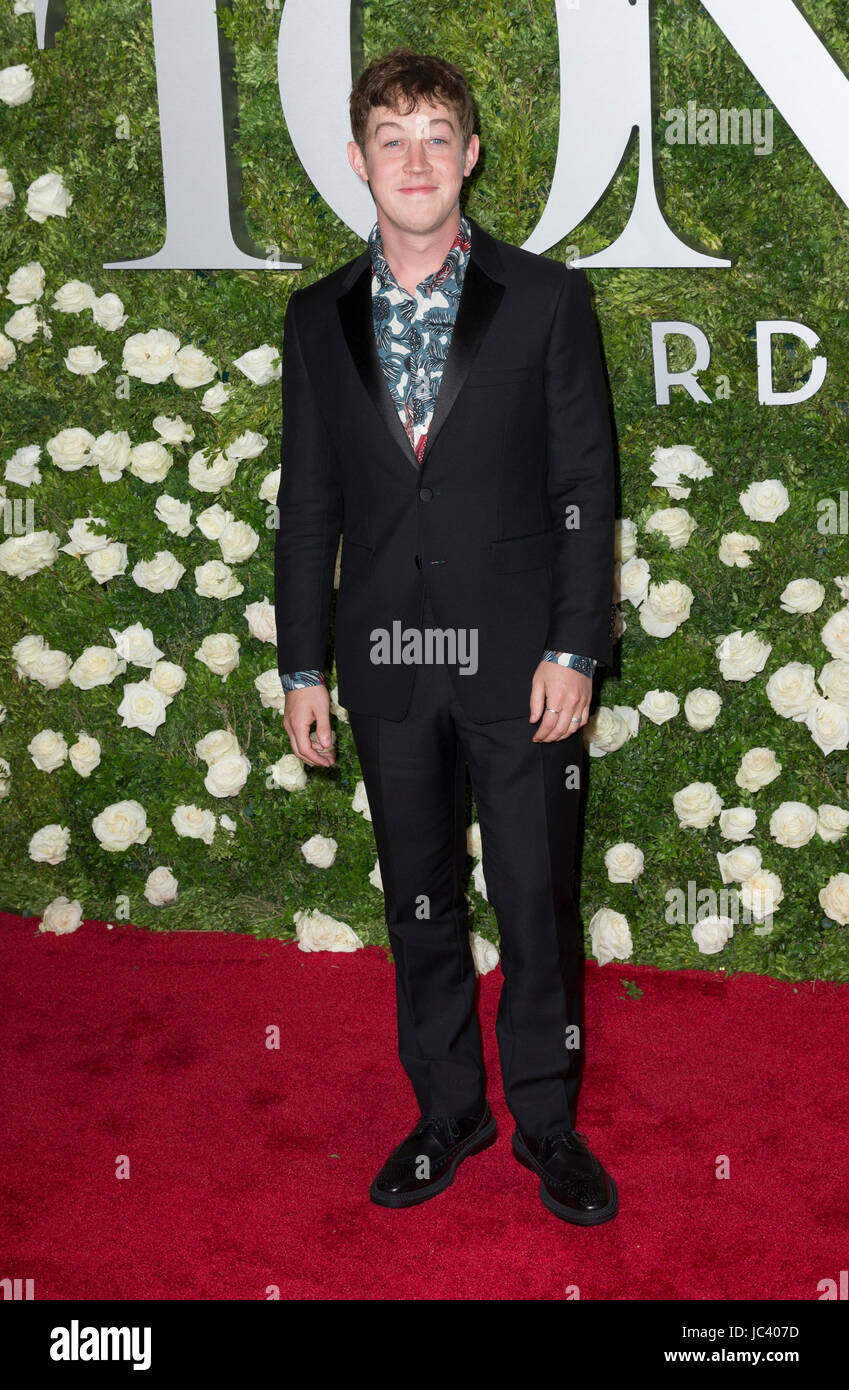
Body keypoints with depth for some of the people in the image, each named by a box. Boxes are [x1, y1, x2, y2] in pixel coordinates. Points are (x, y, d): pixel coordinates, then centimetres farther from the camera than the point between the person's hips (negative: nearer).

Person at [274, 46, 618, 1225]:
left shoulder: (546, 299, -1)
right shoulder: (319, 317, 7)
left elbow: (585, 484, -3)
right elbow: (308, 501, 8)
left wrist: (574, 650, -9)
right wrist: (302, 666, 5)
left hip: (519, 656, -2)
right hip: (387, 662, 3)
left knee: (538, 902, 5)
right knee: (419, 903, 13)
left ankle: (546, 1118, 23)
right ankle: (447, 1110, 29)